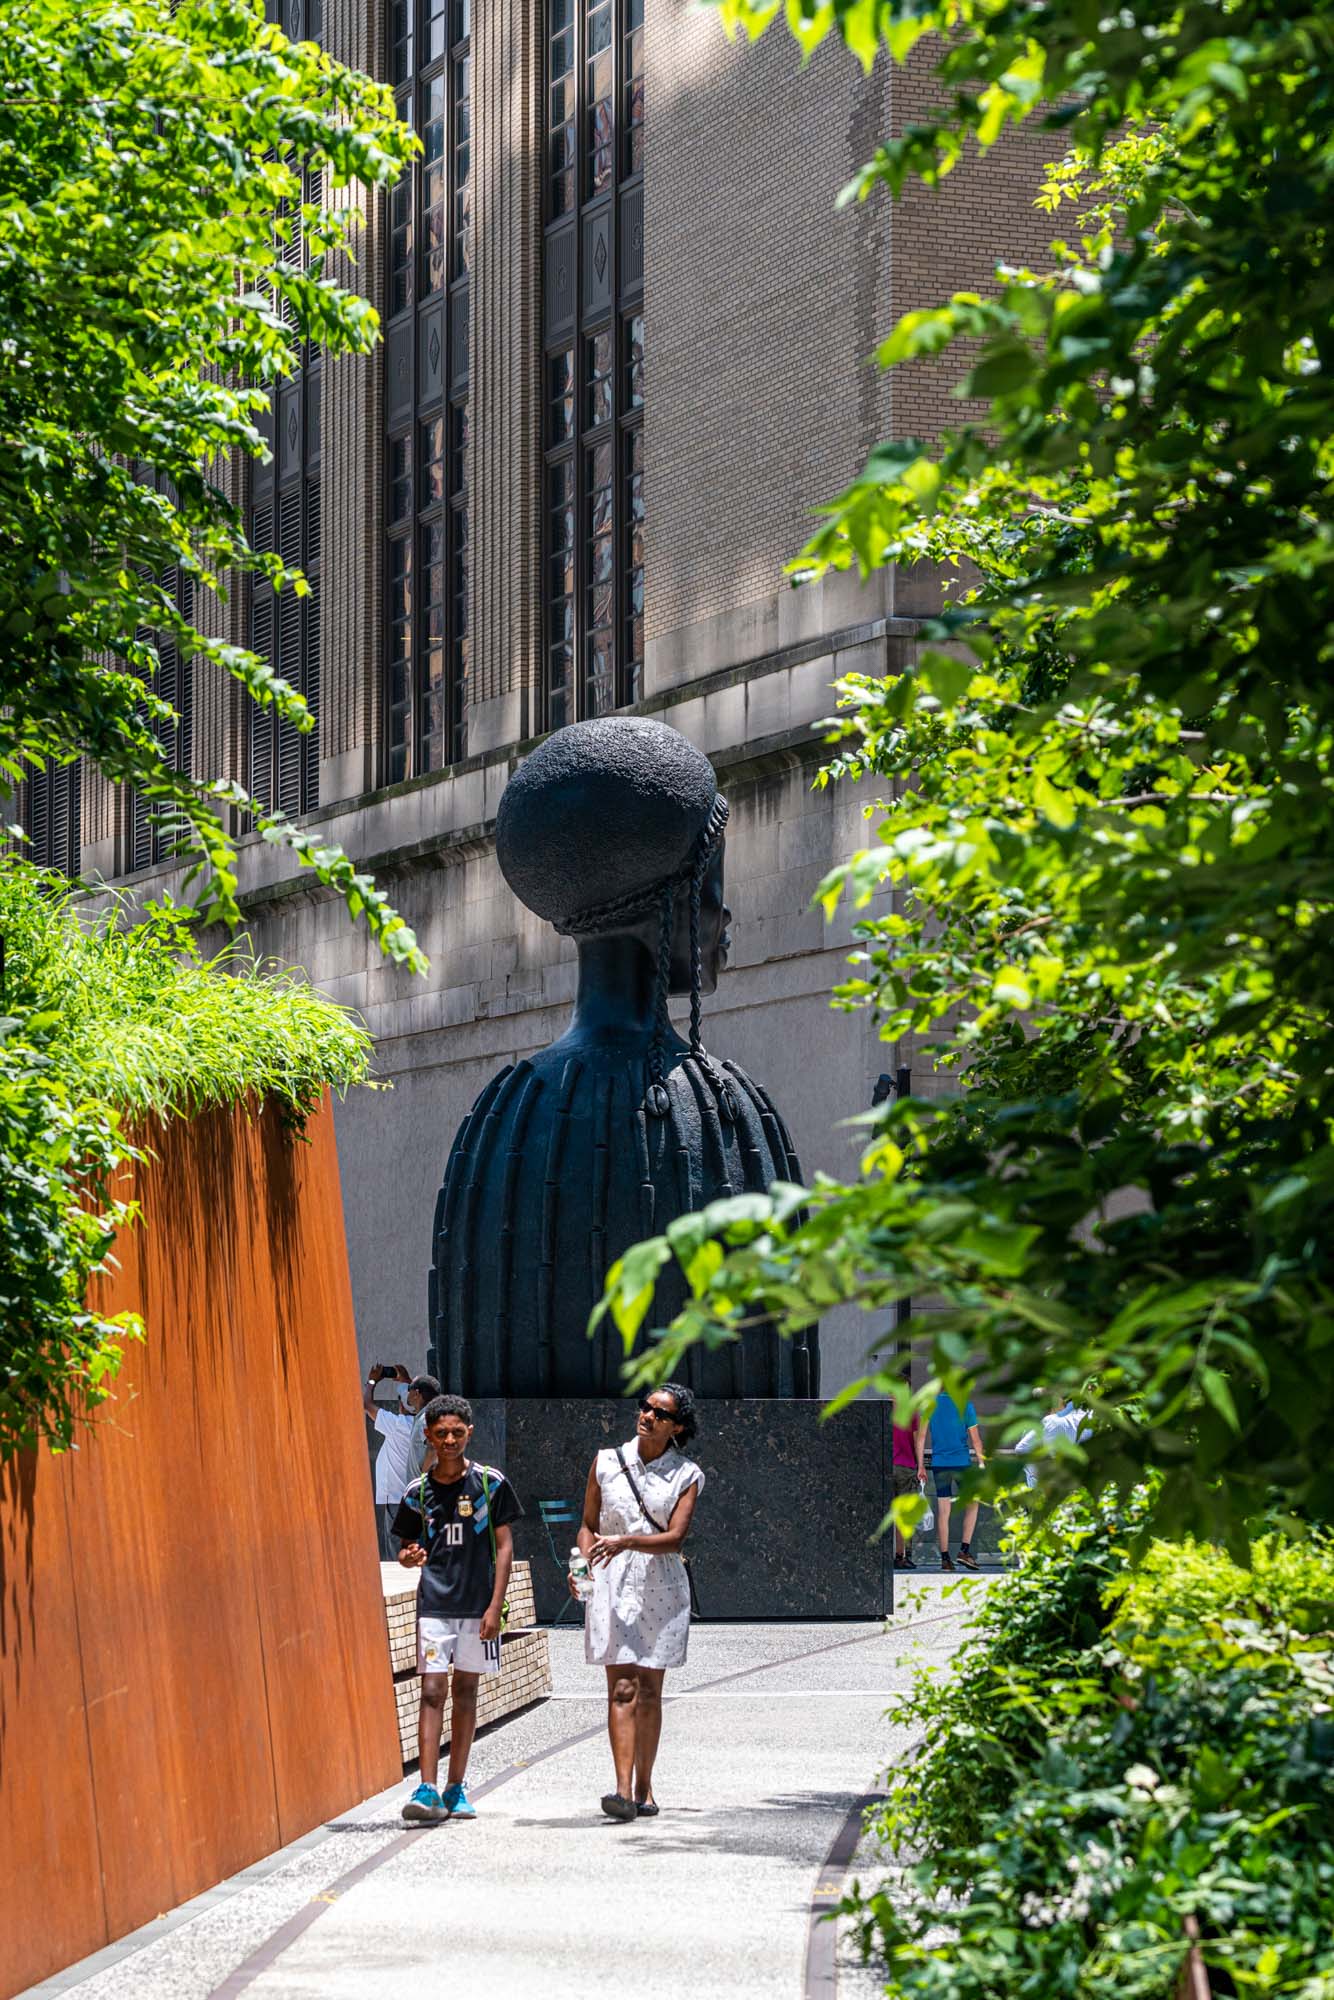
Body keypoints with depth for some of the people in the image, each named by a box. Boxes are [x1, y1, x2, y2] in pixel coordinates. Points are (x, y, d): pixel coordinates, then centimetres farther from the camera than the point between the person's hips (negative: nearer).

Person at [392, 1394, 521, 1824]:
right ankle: (427, 1789, -13)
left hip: (477, 1603, 0)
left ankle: (455, 1789, 14)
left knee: (466, 1691, 7)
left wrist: (495, 1607, -7)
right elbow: (407, 1548, 14)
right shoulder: (418, 1493, 4)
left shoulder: (490, 1483, -1)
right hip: (434, 1605, 0)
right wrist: (408, 1557, -12)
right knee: (432, 1691, -8)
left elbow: (504, 1547, 0)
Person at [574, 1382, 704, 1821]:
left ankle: (644, 1788, 15)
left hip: (661, 1587, 0)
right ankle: (623, 1790, -18)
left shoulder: (686, 1475, 1)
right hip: (613, 1584, 0)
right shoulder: (606, 1462, 5)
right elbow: (589, 1525, 11)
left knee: (649, 1691, 5)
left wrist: (625, 1542, -25)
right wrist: (583, 1563, -8)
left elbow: (676, 1537, -11)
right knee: (622, 1689, -10)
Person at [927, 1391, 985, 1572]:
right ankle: (965, 1550, 2)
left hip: (938, 1463, 2)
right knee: (971, 1504, 13)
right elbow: (975, 1438, -2)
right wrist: (981, 1462, 8)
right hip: (961, 1462, -2)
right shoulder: (965, 1406, -3)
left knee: (943, 1511, 5)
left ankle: (945, 1557, 4)